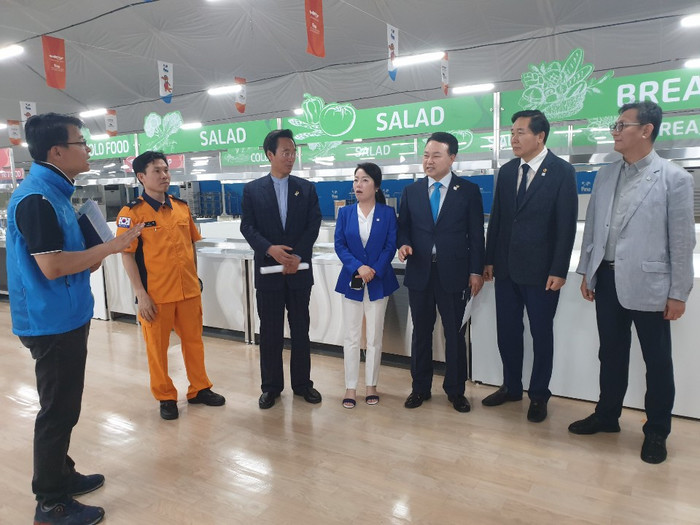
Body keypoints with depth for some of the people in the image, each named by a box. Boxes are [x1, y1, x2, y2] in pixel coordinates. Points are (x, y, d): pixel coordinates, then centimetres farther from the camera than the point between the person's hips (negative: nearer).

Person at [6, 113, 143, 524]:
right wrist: (110, 247, -19)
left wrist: (94, 257, 4)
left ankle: (62, 475, 36)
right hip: (52, 323, -10)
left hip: (65, 318, 10)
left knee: (63, 407, 20)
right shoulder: (37, 198, -20)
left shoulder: (55, 193, 11)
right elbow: (52, 266, -25)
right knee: (57, 410, 2)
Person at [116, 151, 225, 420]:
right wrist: (140, 293, -13)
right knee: (157, 347, 9)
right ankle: (165, 397, 26)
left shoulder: (182, 206, 6)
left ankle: (199, 389, 30)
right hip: (155, 295, -4)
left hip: (189, 290, 4)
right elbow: (127, 254, -9)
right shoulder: (132, 213, -8)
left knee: (194, 341, 14)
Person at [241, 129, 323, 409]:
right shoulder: (252, 190, 3)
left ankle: (302, 383, 23)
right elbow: (247, 227, -2)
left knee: (300, 329, 9)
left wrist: (298, 256, -13)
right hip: (267, 270, -1)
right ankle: (271, 386, 20)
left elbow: (313, 225, -1)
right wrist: (270, 249, -19)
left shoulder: (306, 188, 5)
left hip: (299, 269, 1)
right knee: (270, 331, 7)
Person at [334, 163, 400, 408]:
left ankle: (371, 385, 21)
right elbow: (340, 245, -2)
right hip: (351, 281, 1)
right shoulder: (345, 212, 4)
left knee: (374, 337, 7)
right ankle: (350, 387, 15)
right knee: (351, 337, 5)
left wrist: (373, 271, -16)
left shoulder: (387, 213, 0)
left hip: (378, 281, -1)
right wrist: (358, 267, -17)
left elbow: (390, 246, -5)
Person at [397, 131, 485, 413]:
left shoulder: (469, 190, 1)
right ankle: (420, 388, 25)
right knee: (421, 332, 11)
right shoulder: (411, 191, 8)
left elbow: (476, 234, 0)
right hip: (419, 272, 2)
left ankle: (455, 390, 23)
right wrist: (404, 244, -11)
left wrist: (476, 271, -4)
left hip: (453, 273, -2)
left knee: (455, 334, 7)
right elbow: (403, 227, 11)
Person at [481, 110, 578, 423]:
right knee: (507, 331, 12)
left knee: (541, 334, 8)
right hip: (506, 268, 5)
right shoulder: (506, 171, 8)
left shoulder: (562, 171, -7)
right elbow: (496, 219, 10)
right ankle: (511, 387, 30)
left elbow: (566, 225, -10)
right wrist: (489, 260, 7)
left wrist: (559, 270, -14)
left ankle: (539, 395, 24)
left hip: (541, 270, -5)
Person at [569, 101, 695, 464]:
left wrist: (678, 293, -8)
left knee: (657, 361, 9)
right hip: (607, 280, 5)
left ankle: (656, 431, 26)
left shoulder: (674, 177, -6)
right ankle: (607, 415, 33)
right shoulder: (604, 175, 8)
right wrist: (586, 272, 10)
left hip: (648, 283, -4)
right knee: (611, 354, 16)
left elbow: (682, 239, -7)